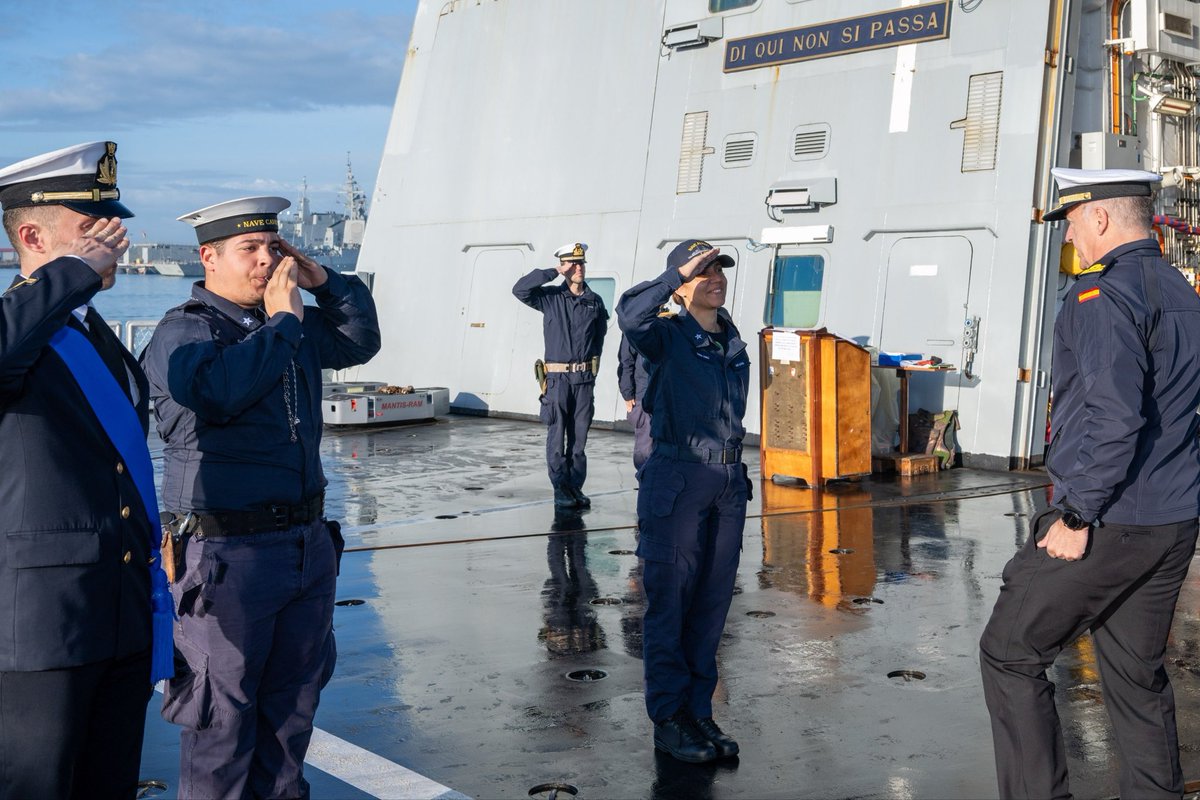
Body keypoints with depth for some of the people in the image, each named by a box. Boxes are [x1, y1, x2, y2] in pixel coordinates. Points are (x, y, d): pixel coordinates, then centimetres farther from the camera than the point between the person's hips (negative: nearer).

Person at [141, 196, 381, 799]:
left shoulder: (297, 326, 10)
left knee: (292, 703, 18)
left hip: (307, 544, 7)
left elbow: (359, 341, 22)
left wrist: (322, 281, 6)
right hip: (227, 555, -7)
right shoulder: (182, 331, -10)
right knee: (222, 715, 3)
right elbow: (218, 391, -30)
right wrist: (282, 323, -19)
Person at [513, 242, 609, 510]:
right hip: (558, 376, -2)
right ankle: (560, 490, 1)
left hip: (585, 378, 2)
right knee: (557, 436, -3)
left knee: (579, 437, 6)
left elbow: (599, 338, 14)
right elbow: (520, 290, -13)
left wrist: (591, 365, 6)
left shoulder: (595, 302, 8)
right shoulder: (551, 297, 1)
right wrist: (554, 272, -12)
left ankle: (575, 487, 13)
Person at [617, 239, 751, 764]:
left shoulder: (734, 341, 13)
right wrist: (680, 273, -25)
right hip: (677, 482, -6)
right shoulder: (667, 337, -6)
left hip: (729, 482, 6)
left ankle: (698, 712, 22)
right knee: (670, 602, 0)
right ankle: (668, 718, 11)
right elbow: (631, 314, -30)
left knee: (712, 603, 11)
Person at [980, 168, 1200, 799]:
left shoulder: (1105, 296, -16)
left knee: (1010, 654, 4)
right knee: (1138, 676, 16)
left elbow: (1115, 418, -26)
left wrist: (1078, 516, -20)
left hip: (1105, 523, -9)